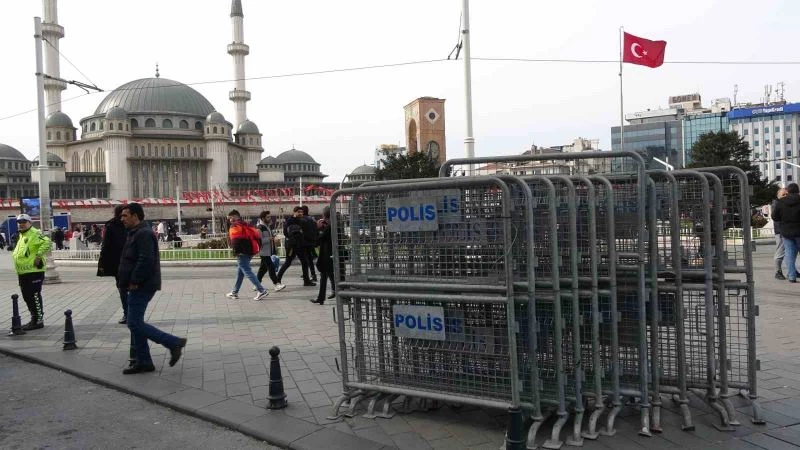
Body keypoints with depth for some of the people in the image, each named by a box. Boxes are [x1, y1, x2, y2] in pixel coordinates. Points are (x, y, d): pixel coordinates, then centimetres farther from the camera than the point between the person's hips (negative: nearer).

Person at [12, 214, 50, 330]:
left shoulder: (35, 234, -11)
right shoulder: (21, 236, 19)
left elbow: (46, 242, -27)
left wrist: (38, 256, -25)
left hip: (34, 272, -10)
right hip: (22, 272, 10)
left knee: (34, 296, -7)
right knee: (27, 297, 14)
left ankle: (39, 321, -1)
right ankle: (34, 319, 24)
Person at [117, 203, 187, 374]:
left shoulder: (143, 234, -17)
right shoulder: (136, 233, 18)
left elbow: (146, 261, -27)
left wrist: (134, 281, -21)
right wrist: (129, 281, 13)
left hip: (141, 287, -11)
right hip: (138, 287, 11)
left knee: (135, 323, -10)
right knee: (135, 323, 12)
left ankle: (174, 343, -4)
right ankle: (143, 362, 17)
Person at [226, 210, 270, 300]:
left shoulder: (234, 227, -7)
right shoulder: (245, 225, 17)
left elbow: (235, 240, -22)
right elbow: (257, 235, 14)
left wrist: (236, 251, -16)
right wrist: (257, 247, 17)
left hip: (242, 253, -9)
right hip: (250, 251, 9)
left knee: (247, 272, -7)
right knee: (240, 271, 19)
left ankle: (262, 291, -15)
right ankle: (235, 293, 28)